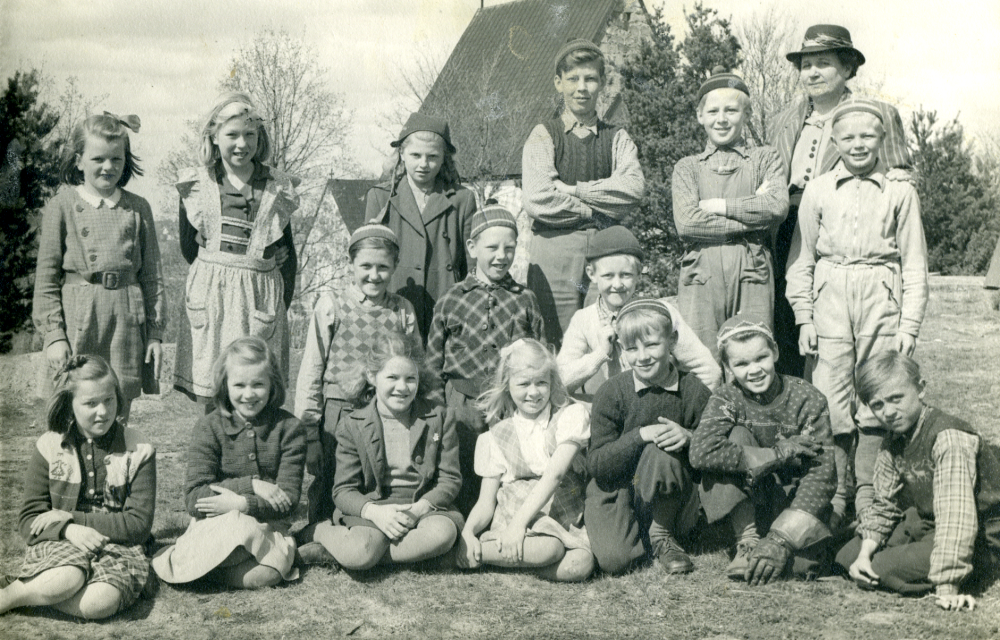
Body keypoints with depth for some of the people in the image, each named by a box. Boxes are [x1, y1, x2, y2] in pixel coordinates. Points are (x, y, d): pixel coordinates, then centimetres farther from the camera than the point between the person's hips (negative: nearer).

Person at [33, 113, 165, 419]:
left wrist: (155, 334, 6)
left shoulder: (138, 208, 8)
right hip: (77, 322, -2)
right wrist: (53, 335, -5)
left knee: (118, 417, 5)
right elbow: (46, 276, 1)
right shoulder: (61, 206, 1)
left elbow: (152, 276, 10)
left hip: (127, 320, 2)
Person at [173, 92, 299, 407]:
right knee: (211, 398, 0)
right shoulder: (196, 186, 4)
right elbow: (189, 247, 6)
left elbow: (288, 252, 10)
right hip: (211, 292, 0)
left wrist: (283, 303, 3)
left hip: (261, 297, 0)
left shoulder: (276, 189, 6)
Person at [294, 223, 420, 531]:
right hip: (338, 415, -1)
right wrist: (310, 435, -4)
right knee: (326, 498, 5)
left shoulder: (402, 310, 7)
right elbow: (310, 371, 0)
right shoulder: (331, 306, 1)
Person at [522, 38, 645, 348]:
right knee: (553, 346, -5)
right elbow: (538, 200, -8)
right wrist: (594, 210, -2)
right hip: (554, 250, -2)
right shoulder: (544, 136, 6)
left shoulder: (617, 138, 14)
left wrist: (572, 190, -8)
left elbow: (634, 186, -6)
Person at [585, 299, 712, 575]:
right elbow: (596, 466, -12)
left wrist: (689, 438, -24)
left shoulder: (695, 392, -6)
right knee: (613, 559, -29)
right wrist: (639, 436, -26)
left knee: (660, 452, -32)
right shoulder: (611, 393, -8)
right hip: (616, 493, 0)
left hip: (671, 501, 1)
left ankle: (662, 534, -7)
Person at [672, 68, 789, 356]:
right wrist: (753, 217, -4)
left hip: (752, 273, 0)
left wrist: (717, 206, -2)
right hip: (701, 275, 0)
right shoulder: (687, 167, 16)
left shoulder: (765, 158, 16)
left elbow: (778, 207, -4)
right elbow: (686, 223, -2)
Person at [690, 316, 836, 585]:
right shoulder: (726, 399, -9)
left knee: (805, 565, -29)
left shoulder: (808, 400, -12)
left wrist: (781, 540, -31)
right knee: (736, 435, -24)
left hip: (797, 501, -1)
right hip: (748, 504, 1)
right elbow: (701, 451, -28)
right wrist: (778, 453, -28)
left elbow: (822, 473, -19)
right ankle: (748, 542, -19)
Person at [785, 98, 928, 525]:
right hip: (830, 297, 0)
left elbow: (914, 265, 7)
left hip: (880, 297, 0)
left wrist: (909, 324, 0)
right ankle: (834, 494, 10)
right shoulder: (818, 191, 7)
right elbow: (801, 258, 10)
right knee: (830, 400, -2)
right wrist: (803, 317, 3)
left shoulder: (900, 192, 6)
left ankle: (869, 493, 13)